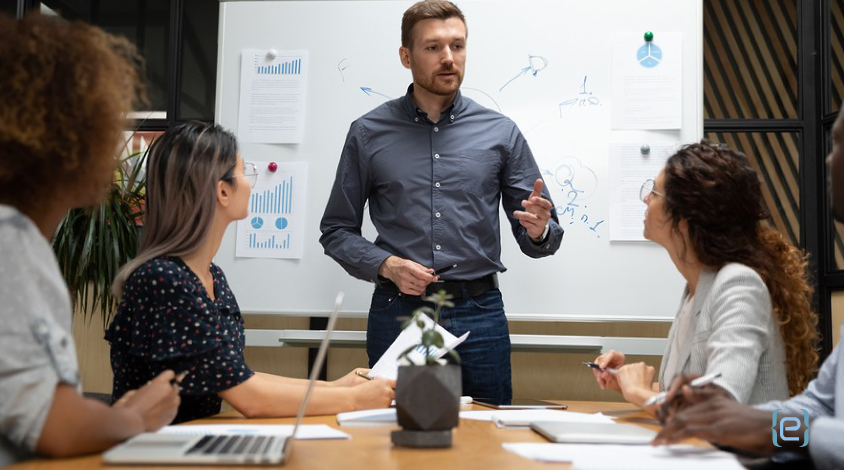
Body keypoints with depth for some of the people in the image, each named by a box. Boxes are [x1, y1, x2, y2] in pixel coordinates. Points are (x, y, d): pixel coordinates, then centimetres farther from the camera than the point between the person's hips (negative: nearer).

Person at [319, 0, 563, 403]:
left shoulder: (500, 133, 5)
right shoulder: (368, 133, 4)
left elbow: (537, 241, 7)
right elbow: (336, 231, 6)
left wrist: (539, 230, -17)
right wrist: (386, 265, -11)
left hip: (479, 314, 1)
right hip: (397, 312, 0)